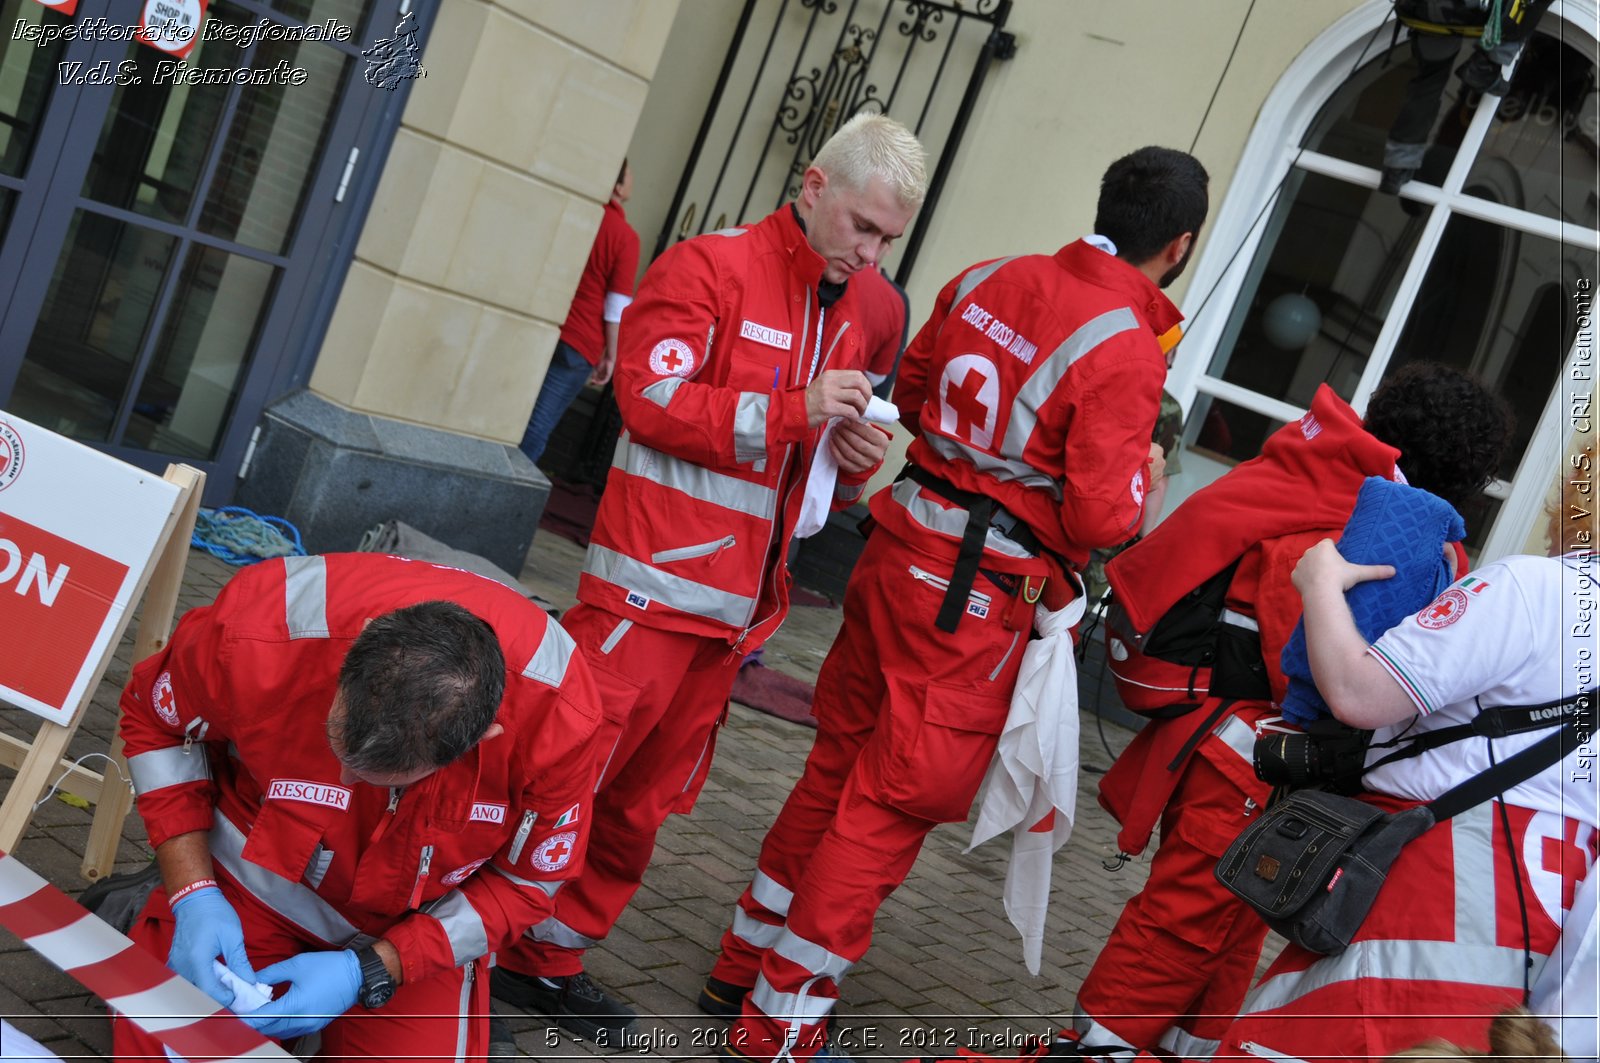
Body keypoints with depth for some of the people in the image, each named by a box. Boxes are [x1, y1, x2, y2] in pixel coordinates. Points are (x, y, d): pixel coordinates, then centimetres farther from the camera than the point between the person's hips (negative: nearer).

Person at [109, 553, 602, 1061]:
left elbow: (524, 883, -15)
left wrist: (367, 973, -22)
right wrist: (193, 895, -17)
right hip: (257, 880, 0)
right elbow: (155, 722, -8)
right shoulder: (253, 637, -33)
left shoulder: (558, 715, -33)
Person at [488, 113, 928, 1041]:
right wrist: (792, 410, -20)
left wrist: (859, 460, -1)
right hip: (654, 582, -7)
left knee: (642, 802, 14)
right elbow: (651, 399, -16)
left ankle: (550, 959, 27)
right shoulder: (713, 267, -7)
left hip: (733, 605, 7)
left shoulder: (850, 312, 15)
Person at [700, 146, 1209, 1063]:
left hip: (899, 552, 7)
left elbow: (912, 393, 16)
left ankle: (745, 969, 32)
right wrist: (1143, 470, 3)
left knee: (837, 770, 19)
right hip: (977, 599, -7)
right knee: (889, 808, 3)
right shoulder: (1127, 351, -17)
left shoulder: (989, 279, 4)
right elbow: (1102, 520, -17)